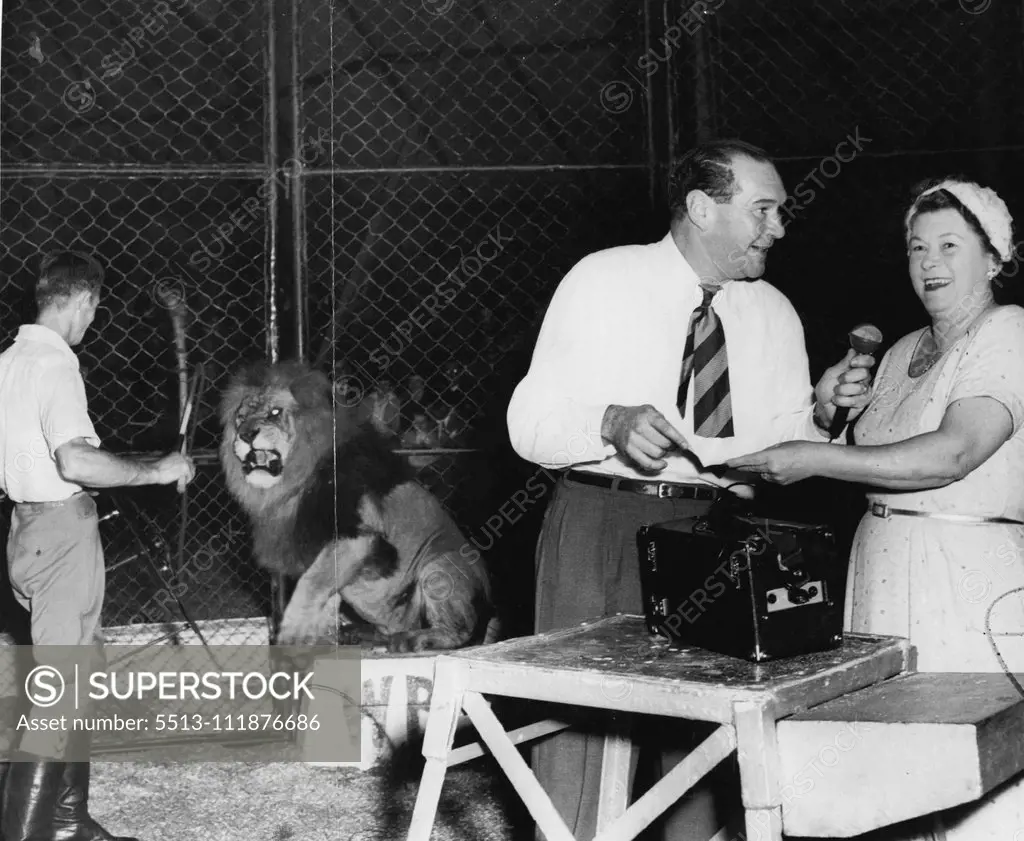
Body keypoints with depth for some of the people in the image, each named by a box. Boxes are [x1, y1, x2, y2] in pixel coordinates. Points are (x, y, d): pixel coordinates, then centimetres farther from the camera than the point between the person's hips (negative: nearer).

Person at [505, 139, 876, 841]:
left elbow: (780, 453, 11)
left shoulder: (775, 313, 10)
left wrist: (820, 413, -8)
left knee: (704, 722, 7)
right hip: (601, 524, -3)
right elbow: (527, 422, -5)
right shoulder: (602, 280, -2)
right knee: (584, 714, -4)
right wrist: (611, 423, -22)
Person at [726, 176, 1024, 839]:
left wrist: (814, 459, -21)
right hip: (882, 562, 7)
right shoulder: (902, 352, 18)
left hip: (970, 575, -7)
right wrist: (829, 411, 6)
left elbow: (951, 455, -21)